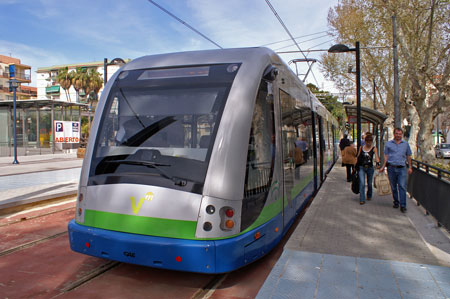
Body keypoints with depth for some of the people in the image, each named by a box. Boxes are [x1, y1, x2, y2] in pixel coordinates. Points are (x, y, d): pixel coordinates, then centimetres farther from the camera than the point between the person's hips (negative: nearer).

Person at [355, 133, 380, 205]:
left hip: (370, 168, 0)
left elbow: (376, 157, -16)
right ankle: (362, 199, -9)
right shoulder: (361, 148, 3)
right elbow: (358, 157, 12)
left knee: (369, 183, 14)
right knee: (362, 183, -12)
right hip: (361, 167, 0)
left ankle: (369, 196, 40)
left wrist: (377, 161, -38)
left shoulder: (374, 149, -2)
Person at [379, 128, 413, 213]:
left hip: (402, 168, 0)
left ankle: (403, 205, -8)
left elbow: (408, 156, 16)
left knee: (402, 186, -9)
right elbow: (386, 156, 7)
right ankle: (396, 202, 23)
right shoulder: (388, 144, 8)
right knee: (393, 187, 8)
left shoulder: (406, 144, 11)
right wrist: (383, 167, 0)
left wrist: (410, 167, 12)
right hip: (391, 168, 1)